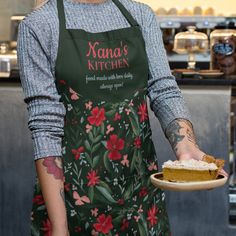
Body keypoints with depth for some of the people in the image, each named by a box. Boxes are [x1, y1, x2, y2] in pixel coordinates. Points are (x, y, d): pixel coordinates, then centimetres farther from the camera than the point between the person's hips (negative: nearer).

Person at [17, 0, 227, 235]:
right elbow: (46, 126, -11)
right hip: (71, 189, -3)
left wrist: (186, 147, -23)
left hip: (140, 188, 4)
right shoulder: (39, 25, -6)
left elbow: (165, 92, -2)